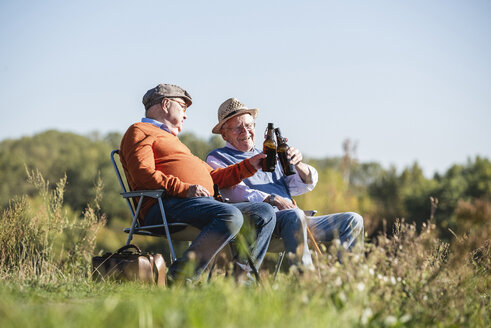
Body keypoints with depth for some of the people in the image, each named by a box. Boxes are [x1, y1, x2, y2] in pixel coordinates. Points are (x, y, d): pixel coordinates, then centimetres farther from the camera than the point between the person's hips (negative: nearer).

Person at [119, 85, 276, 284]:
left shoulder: (171, 139, 38)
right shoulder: (140, 131, 9)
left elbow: (213, 176, 38)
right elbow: (144, 174, -11)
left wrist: (249, 165, 32)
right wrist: (184, 189, -20)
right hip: (165, 206, -9)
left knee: (265, 213, 1)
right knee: (232, 217, -33)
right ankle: (179, 278, -33)